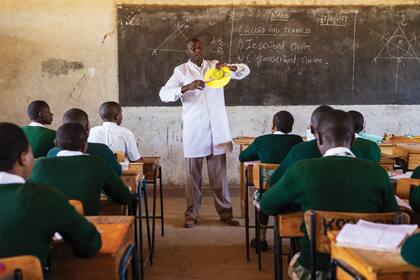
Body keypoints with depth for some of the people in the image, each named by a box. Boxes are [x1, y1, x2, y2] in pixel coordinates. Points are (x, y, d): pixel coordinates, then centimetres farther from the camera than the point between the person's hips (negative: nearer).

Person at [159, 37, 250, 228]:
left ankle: (225, 212, 17)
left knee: (219, 173, 8)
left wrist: (229, 67, -17)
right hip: (193, 130, -2)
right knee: (193, 174, 4)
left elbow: (245, 70, 4)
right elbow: (163, 94, -11)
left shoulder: (215, 66, 9)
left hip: (217, 129, 2)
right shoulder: (181, 70, 1)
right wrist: (187, 87, -26)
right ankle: (191, 214, 14)